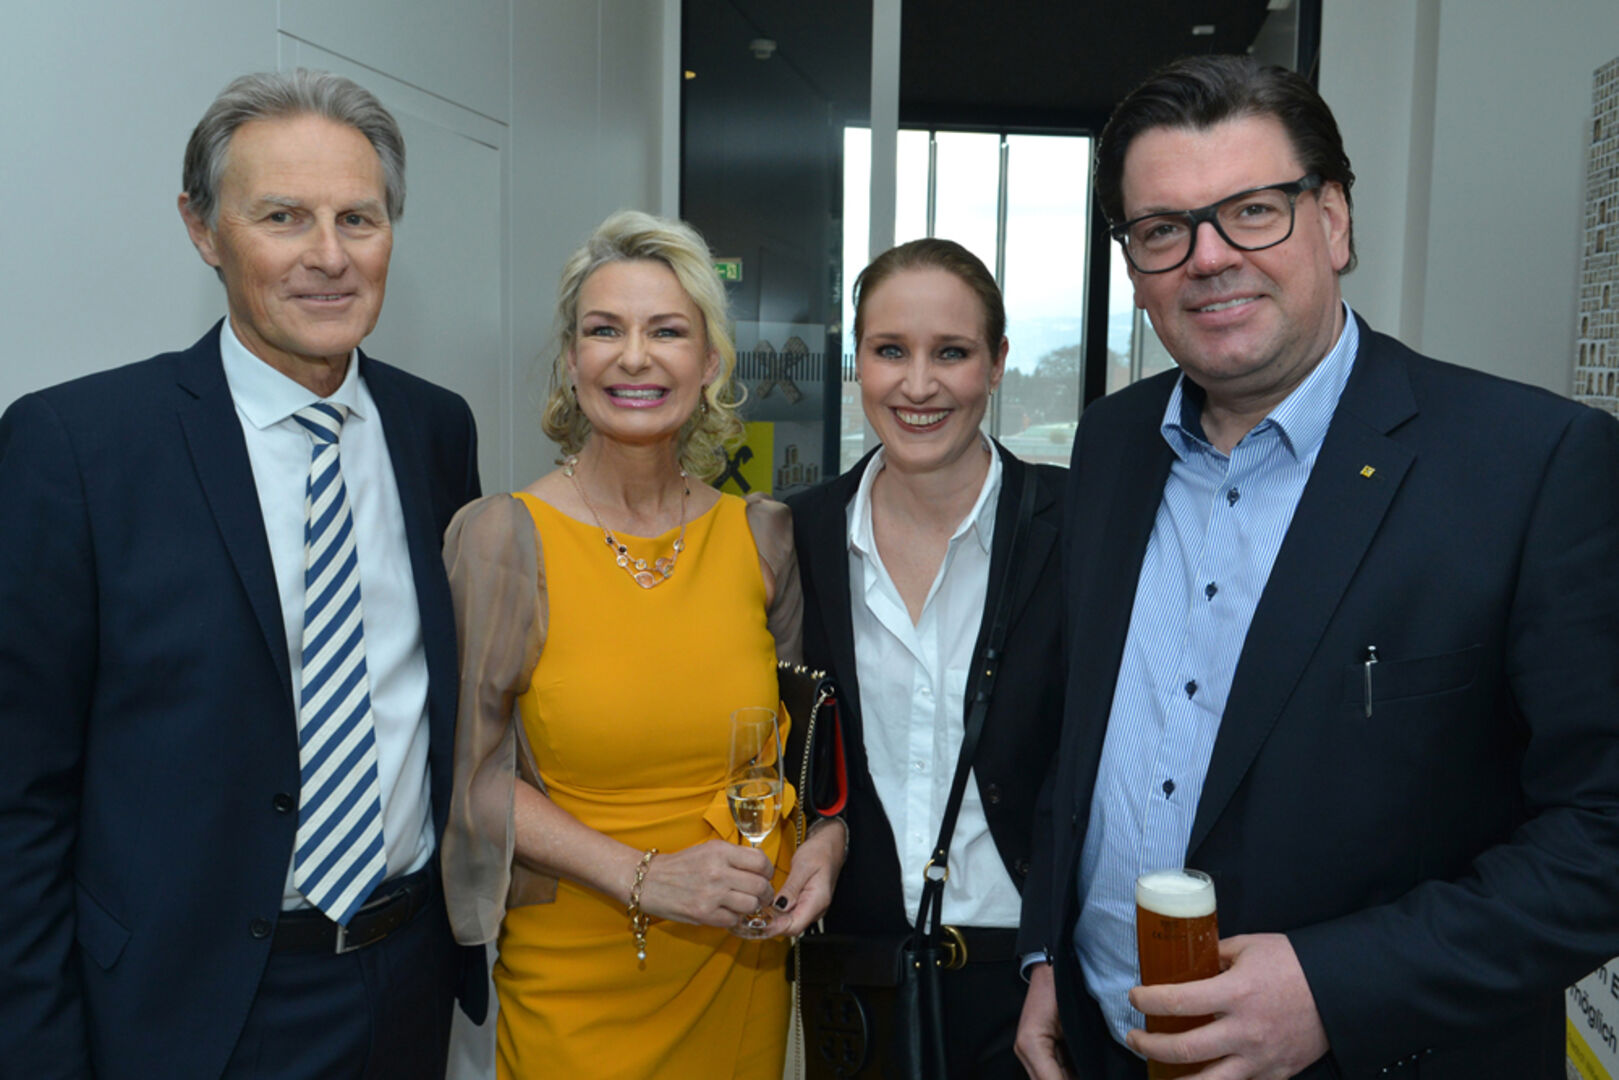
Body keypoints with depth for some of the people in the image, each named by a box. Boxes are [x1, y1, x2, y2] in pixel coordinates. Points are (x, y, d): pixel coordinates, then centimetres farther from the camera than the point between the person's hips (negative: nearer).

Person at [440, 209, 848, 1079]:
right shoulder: (503, 537, -12)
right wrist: (643, 876, -18)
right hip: (576, 973, -3)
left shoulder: (764, 534, -3)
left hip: (744, 966, 3)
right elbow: (473, 769, -10)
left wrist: (826, 840, -7)